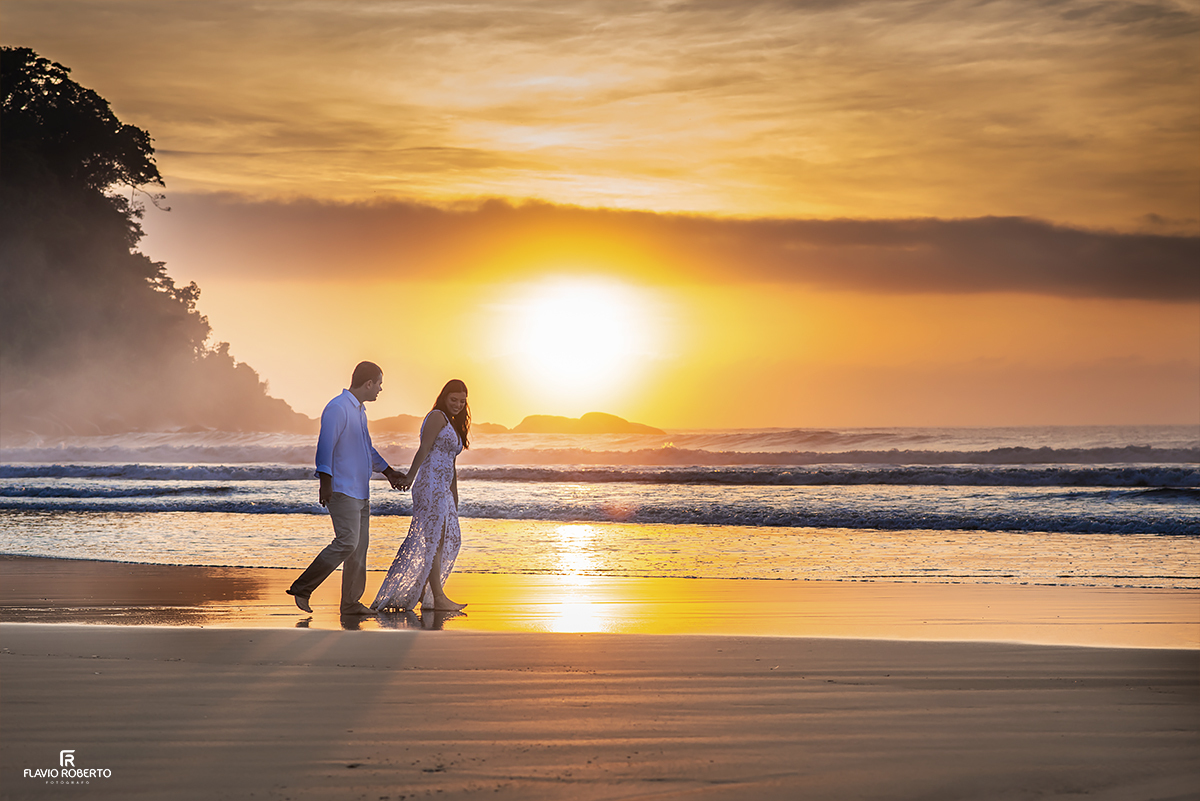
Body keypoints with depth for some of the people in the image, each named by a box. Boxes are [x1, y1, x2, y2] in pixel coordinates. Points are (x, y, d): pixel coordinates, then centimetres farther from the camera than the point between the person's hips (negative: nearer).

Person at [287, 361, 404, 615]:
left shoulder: (359, 411, 20)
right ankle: (302, 588, -10)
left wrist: (389, 472, 40)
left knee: (359, 547, 6)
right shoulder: (337, 409, -11)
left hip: (360, 492, 10)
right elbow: (325, 446, -18)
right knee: (347, 542, -17)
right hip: (342, 490, -10)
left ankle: (351, 603, 9)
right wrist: (325, 482, -25)